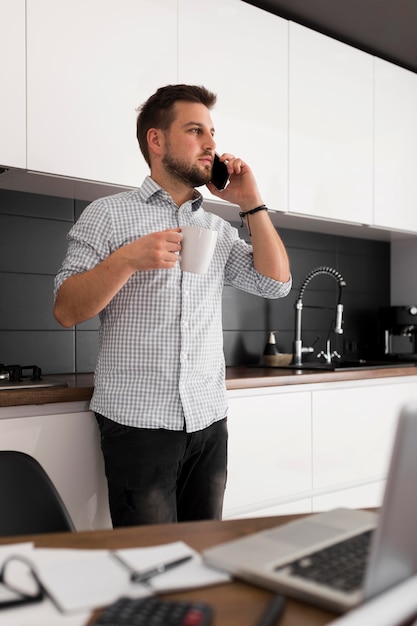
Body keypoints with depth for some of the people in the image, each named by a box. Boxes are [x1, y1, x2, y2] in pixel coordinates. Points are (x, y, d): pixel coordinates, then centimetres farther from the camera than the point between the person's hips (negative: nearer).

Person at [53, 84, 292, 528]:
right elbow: (66, 311, -4)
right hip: (138, 423, -4)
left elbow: (276, 282, 7)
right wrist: (127, 260, -20)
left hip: (209, 422, 4)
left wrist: (250, 203, 2)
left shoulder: (219, 229, 14)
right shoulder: (108, 215, 1)